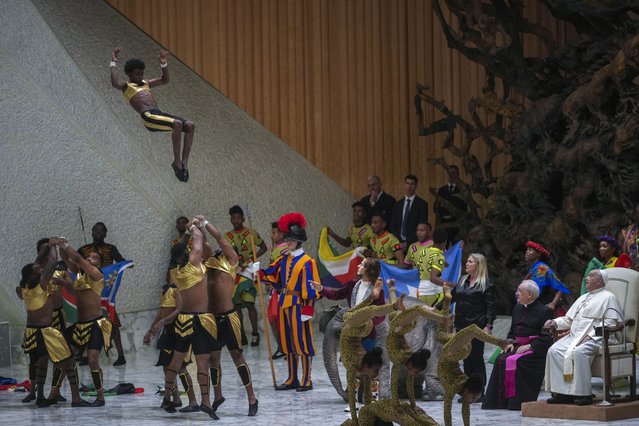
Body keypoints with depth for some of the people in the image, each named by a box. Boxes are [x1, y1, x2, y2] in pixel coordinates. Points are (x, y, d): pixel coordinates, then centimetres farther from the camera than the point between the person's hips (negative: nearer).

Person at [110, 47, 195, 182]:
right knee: (177, 123, -31)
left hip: (159, 114, 8)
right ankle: (177, 161, -24)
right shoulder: (126, 86, 10)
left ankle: (184, 162, -15)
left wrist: (163, 64, 26)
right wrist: (114, 63, -8)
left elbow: (164, 80, 39)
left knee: (190, 125, -11)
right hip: (148, 116, -8)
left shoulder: (145, 83, 32)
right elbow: (115, 83, -13)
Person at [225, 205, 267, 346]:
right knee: (236, 305, 4)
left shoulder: (251, 233, -1)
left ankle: (255, 334, -4)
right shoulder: (228, 236, 10)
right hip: (233, 272, 4)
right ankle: (241, 336, 12)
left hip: (248, 271, -4)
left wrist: (252, 258, -10)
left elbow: (263, 247, 3)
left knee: (249, 303, -13)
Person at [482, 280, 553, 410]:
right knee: (501, 359, -19)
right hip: (518, 346, 7)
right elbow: (512, 331, 26)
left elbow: (547, 337, -12)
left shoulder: (544, 311, -5)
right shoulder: (517, 308, 19)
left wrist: (529, 346, -19)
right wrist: (510, 343, 5)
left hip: (535, 349, -7)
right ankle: (501, 400, -18)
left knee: (514, 361, -30)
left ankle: (517, 402, -25)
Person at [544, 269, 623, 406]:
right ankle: (562, 392, -20)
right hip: (574, 336, 8)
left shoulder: (608, 297, 3)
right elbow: (568, 319, 29)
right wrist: (555, 323, 8)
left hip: (594, 338, -8)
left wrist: (590, 335, -18)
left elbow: (611, 322, -9)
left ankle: (584, 394, -29)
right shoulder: (583, 298, 28)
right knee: (554, 351, -17)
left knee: (577, 352, -36)